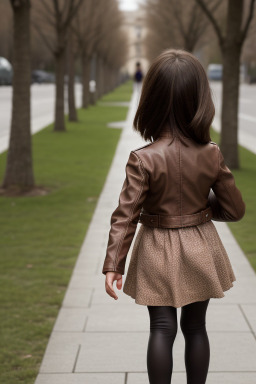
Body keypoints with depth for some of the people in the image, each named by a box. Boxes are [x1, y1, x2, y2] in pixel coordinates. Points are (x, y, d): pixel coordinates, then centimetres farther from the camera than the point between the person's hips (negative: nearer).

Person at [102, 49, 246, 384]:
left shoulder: (142, 160, -20)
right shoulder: (212, 155, -12)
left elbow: (125, 217, -18)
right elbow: (234, 210, -4)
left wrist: (113, 264, -14)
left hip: (159, 252, -2)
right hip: (200, 250, 2)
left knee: (162, 328, 6)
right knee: (195, 327, 16)